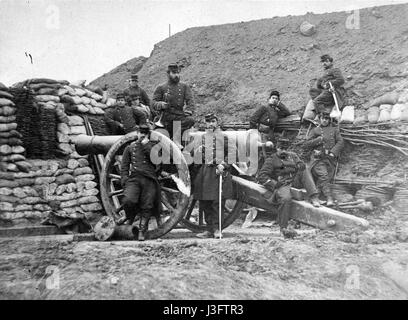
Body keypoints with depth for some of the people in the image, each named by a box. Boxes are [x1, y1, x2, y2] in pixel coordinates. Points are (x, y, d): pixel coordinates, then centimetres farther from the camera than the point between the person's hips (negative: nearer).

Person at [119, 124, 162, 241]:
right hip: (134, 178, 0)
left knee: (146, 207, -2)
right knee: (128, 200, -23)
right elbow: (124, 166, 13)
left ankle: (142, 231, 14)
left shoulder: (153, 146, 15)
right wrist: (125, 181, -1)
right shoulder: (130, 147, 17)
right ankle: (130, 217, 9)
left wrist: (145, 145, -4)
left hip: (150, 180, 0)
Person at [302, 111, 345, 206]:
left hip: (330, 159, 2)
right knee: (323, 175, -24)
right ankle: (329, 198, -30)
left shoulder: (334, 129, 20)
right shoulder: (314, 130, 17)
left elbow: (340, 142, 8)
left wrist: (333, 152, -7)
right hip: (317, 158, -2)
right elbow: (305, 145, 9)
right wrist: (318, 140, -4)